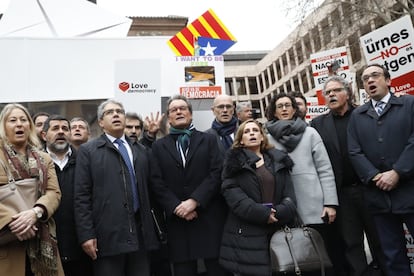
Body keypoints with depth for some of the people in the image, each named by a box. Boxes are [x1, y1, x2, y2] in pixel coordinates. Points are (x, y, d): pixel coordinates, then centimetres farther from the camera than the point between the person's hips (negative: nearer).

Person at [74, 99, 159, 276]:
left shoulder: (140, 151, 16)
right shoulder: (88, 151, 2)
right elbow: (82, 196, -4)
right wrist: (86, 235, -9)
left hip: (140, 233, 4)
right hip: (108, 235, -4)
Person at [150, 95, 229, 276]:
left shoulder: (208, 140, 10)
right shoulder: (159, 146, 12)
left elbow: (216, 173, -3)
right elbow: (157, 182, 2)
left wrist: (194, 200, -14)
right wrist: (177, 207, -11)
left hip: (209, 218, 0)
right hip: (177, 219, 1)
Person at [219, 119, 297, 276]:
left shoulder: (279, 160, 14)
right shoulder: (235, 162, 4)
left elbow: (289, 193, 7)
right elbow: (231, 193, -9)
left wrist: (279, 213, -14)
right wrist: (263, 214, -17)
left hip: (277, 231, 3)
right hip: (246, 233, -3)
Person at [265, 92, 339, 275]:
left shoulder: (310, 133, 6)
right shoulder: (269, 138, 6)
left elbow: (325, 169, 2)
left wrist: (330, 202, -5)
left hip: (314, 205, 0)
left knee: (325, 254, 6)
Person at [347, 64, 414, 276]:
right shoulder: (357, 116, 13)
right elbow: (354, 152, 4)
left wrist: (396, 173, -15)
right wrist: (375, 177, -10)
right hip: (379, 196, 3)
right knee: (393, 256, 10)